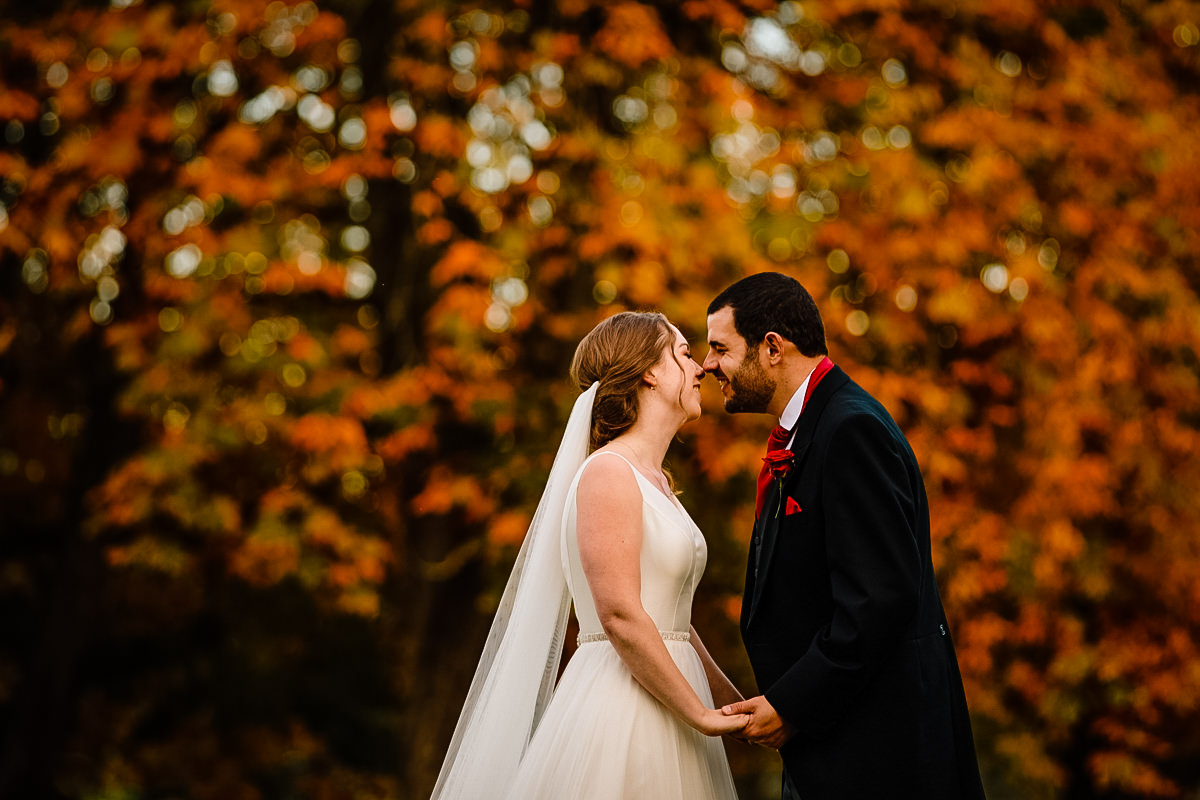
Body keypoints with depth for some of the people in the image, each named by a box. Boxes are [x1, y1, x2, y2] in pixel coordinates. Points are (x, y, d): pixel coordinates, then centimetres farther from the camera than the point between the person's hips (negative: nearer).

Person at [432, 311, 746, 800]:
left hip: (661, 712, 9)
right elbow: (620, 616, -18)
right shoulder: (608, 473, -12)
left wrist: (737, 707, 15)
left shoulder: (655, 482, 17)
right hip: (622, 711, -9)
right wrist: (701, 714, -13)